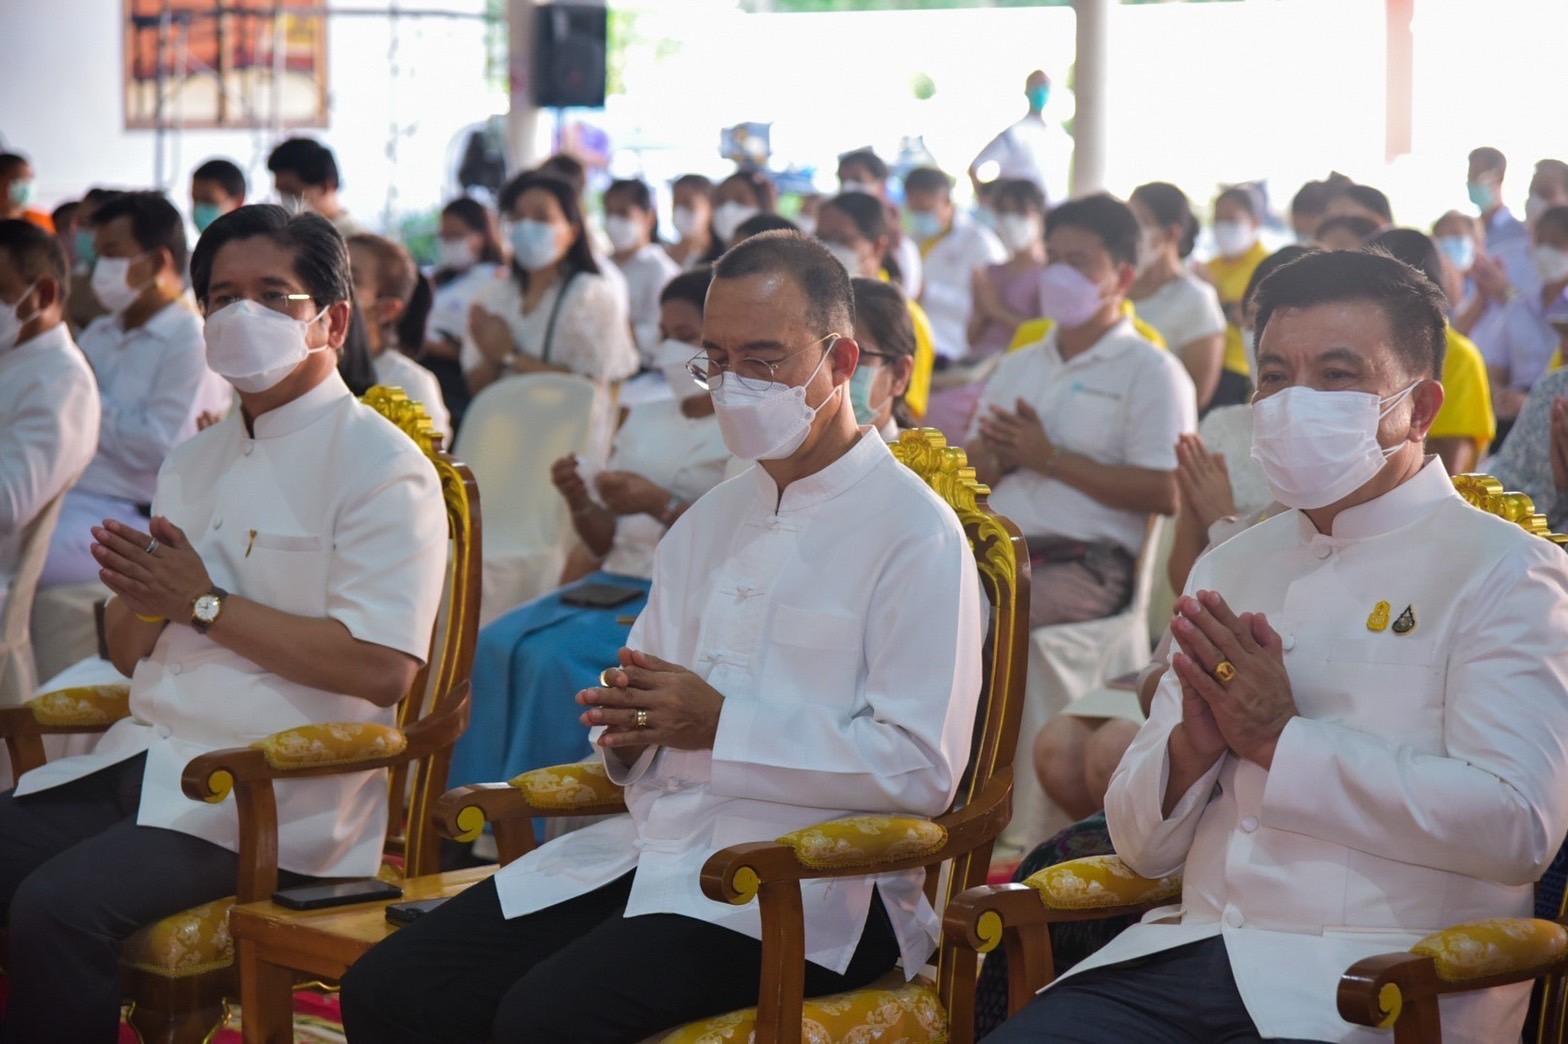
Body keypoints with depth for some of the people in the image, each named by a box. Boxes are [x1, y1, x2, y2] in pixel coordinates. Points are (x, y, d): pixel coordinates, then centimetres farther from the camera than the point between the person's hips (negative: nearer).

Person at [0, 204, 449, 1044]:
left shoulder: (380, 466, -6)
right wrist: (138, 598, -3)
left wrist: (205, 604, -13)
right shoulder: (196, 461, 18)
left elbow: (382, 667, -17)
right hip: (145, 756, 7)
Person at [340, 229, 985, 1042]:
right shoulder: (705, 524, 20)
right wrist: (629, 721, -2)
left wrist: (719, 726, -15)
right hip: (649, 851, 7)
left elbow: (920, 767, -14)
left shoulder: (915, 533, -5)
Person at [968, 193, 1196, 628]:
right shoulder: (1016, 366, 25)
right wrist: (995, 457, -3)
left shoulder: (1152, 372, 3)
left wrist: (1050, 459, -8)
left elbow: (1165, 493, -8)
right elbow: (971, 474, 23)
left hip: (1087, 562, -6)